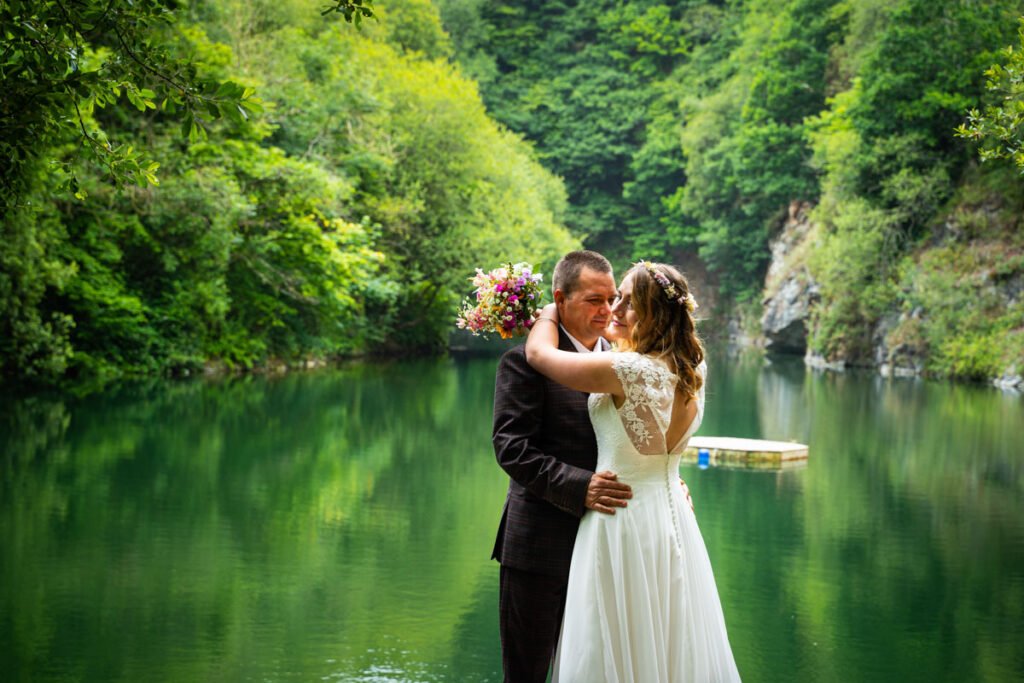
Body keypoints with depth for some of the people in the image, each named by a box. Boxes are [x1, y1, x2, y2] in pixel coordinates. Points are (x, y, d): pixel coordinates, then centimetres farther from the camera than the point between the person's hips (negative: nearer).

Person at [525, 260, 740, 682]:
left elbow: (538, 353, -11)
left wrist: (550, 311, 8)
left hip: (624, 522, -8)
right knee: (673, 647, 16)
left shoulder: (628, 371, -21)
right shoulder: (693, 370, 1)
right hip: (673, 519, 8)